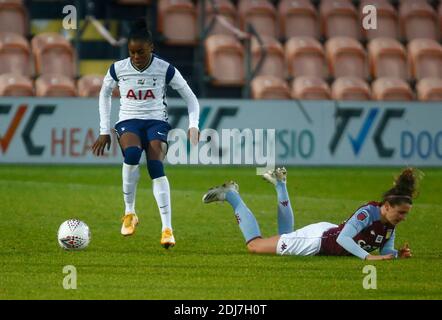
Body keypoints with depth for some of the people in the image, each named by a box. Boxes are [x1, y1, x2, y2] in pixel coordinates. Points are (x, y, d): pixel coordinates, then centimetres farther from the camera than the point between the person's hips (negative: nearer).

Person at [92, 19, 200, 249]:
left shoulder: (165, 70, -6)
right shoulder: (118, 69, -1)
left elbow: (190, 98, 4)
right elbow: (104, 94, 18)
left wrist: (193, 126, -11)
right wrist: (104, 131, 15)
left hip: (156, 122, -1)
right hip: (128, 121, 1)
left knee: (156, 165, -28)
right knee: (132, 153, -35)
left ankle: (167, 228, -30)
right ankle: (129, 212, -18)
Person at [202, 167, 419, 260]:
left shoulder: (390, 225, -10)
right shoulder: (368, 213, -34)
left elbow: (385, 250, 0)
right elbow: (343, 238, -41)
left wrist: (398, 254, -21)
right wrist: (368, 257, -48)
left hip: (328, 233, 8)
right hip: (317, 240, -8)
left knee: (286, 236, 37)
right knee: (254, 245, 7)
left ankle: (280, 184, 46)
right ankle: (231, 195, 20)